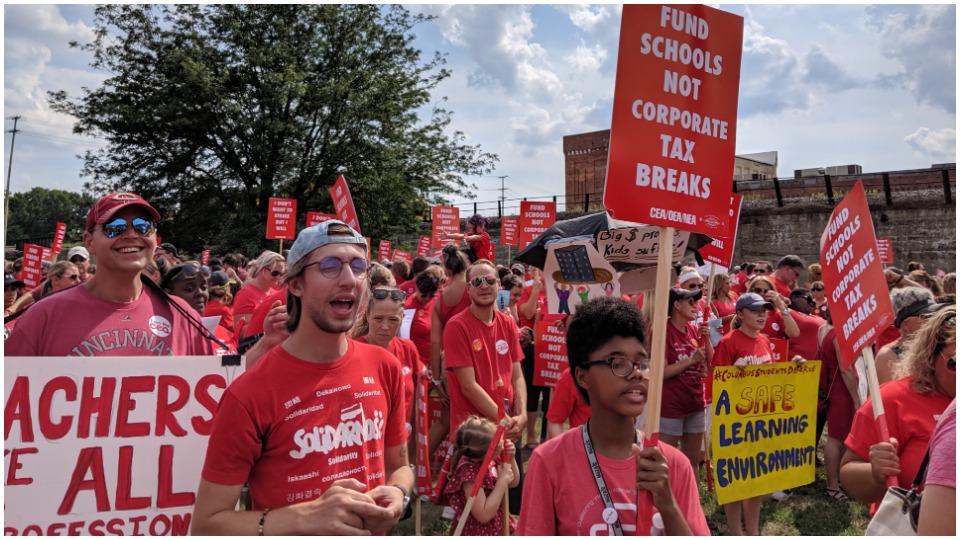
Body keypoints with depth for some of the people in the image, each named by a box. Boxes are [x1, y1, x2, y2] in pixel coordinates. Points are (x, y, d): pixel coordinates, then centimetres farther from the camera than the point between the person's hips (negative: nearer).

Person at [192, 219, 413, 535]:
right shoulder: (249, 395, -22)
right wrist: (306, 518, -29)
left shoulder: (385, 367, -8)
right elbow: (206, 525, -18)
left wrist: (397, 494, -15)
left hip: (371, 531, 4)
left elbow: (398, 464, 5)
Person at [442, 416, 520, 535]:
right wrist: (502, 480, -28)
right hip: (477, 534, -8)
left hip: (494, 529, 8)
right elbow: (484, 515, -31)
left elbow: (513, 482, 7)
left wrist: (510, 459, -12)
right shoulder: (469, 473, -31)